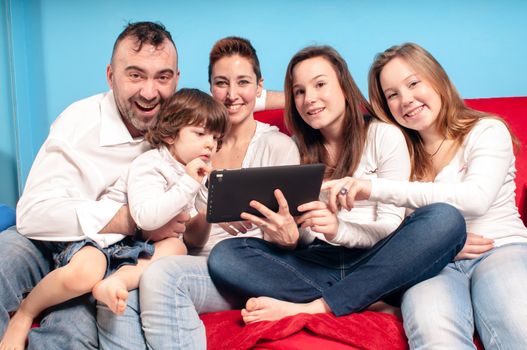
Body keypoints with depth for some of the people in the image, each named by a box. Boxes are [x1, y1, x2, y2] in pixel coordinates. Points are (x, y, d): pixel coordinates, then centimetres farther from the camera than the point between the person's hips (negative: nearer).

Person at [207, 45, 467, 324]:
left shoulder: (385, 136, 3)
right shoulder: (296, 150, 13)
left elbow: (391, 227, -4)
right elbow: (304, 238, 8)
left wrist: (338, 230, -24)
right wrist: (289, 237, -17)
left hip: (374, 265, -2)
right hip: (317, 264, 2)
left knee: (445, 219, -30)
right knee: (224, 256, -21)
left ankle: (313, 307, -31)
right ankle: (369, 303, -25)